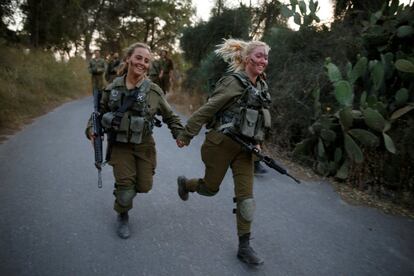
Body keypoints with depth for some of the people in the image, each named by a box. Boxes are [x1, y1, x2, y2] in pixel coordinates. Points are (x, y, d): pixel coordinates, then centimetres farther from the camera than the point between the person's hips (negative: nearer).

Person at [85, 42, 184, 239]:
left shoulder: (154, 91, -7)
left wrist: (180, 134, -8)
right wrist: (91, 128, -4)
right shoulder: (113, 88, -3)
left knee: (144, 186, 6)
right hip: (120, 145, 0)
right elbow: (100, 111, 11)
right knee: (125, 190, -4)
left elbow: (170, 116, 3)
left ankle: (124, 184, 44)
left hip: (143, 145, 1)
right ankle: (122, 217, 28)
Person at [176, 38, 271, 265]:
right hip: (222, 143, -6)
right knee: (210, 188, 11)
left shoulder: (262, 86, 8)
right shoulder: (234, 82, -15)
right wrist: (186, 135, -12)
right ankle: (184, 183, 45)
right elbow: (206, 110, -15)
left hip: (244, 147, 6)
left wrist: (257, 142, 11)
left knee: (246, 197, 2)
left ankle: (244, 247, 15)